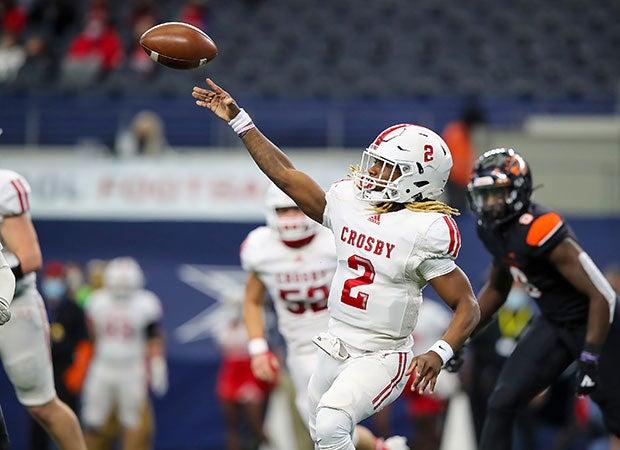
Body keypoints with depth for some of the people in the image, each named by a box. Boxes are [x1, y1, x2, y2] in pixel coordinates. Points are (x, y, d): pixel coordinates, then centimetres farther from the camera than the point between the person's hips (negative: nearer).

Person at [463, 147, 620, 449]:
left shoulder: (540, 230, -30)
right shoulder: (492, 230, -4)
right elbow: (496, 289, 17)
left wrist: (590, 358, -27)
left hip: (594, 324, -7)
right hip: (553, 323, 7)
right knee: (501, 405, -7)